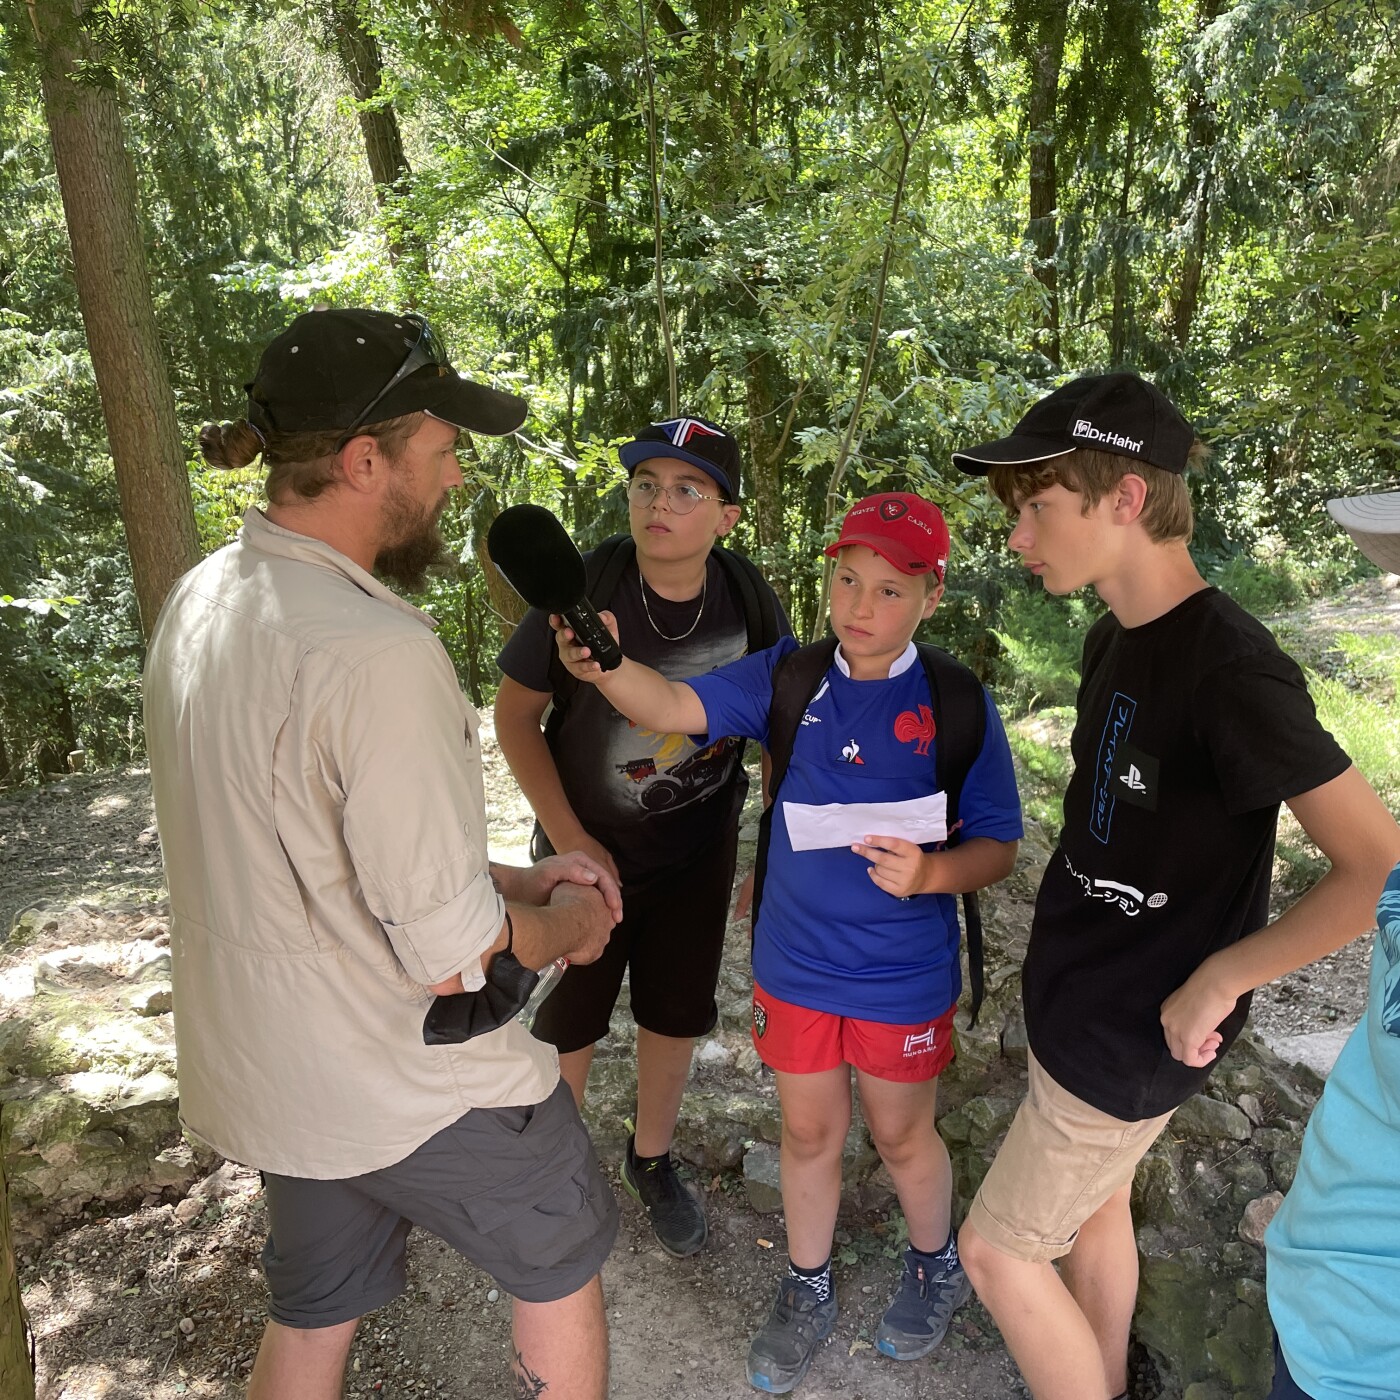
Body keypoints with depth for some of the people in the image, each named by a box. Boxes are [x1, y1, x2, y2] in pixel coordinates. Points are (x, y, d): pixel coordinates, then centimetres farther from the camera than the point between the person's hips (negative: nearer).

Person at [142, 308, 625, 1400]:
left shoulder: (202, 598, -1)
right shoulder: (377, 652, -30)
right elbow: (455, 955, -26)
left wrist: (513, 879, 6)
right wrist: (569, 923, -4)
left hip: (263, 1066, 8)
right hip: (408, 1078, -8)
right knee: (561, 1264, 20)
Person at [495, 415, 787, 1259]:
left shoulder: (752, 602, -15)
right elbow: (516, 714, -10)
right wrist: (570, 840, -14)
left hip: (700, 851, 2)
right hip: (588, 847, -2)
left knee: (676, 1016, 17)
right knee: (568, 1027, 13)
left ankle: (652, 1161, 44)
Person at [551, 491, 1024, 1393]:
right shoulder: (787, 676, -9)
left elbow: (999, 847, -9)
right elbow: (675, 708, -18)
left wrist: (930, 872, -29)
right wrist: (605, 665, -38)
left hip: (904, 977, -2)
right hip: (794, 963, 2)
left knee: (902, 1135, 20)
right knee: (809, 1132, 20)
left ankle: (937, 1268, 52)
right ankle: (809, 1293, 46)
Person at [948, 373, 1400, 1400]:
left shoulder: (1230, 666, -26)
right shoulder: (1116, 639, 1)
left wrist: (1217, 978, -19)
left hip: (1135, 1034, -8)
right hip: (1080, 997, 8)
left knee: (998, 1249, 5)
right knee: (1095, 1202, 23)